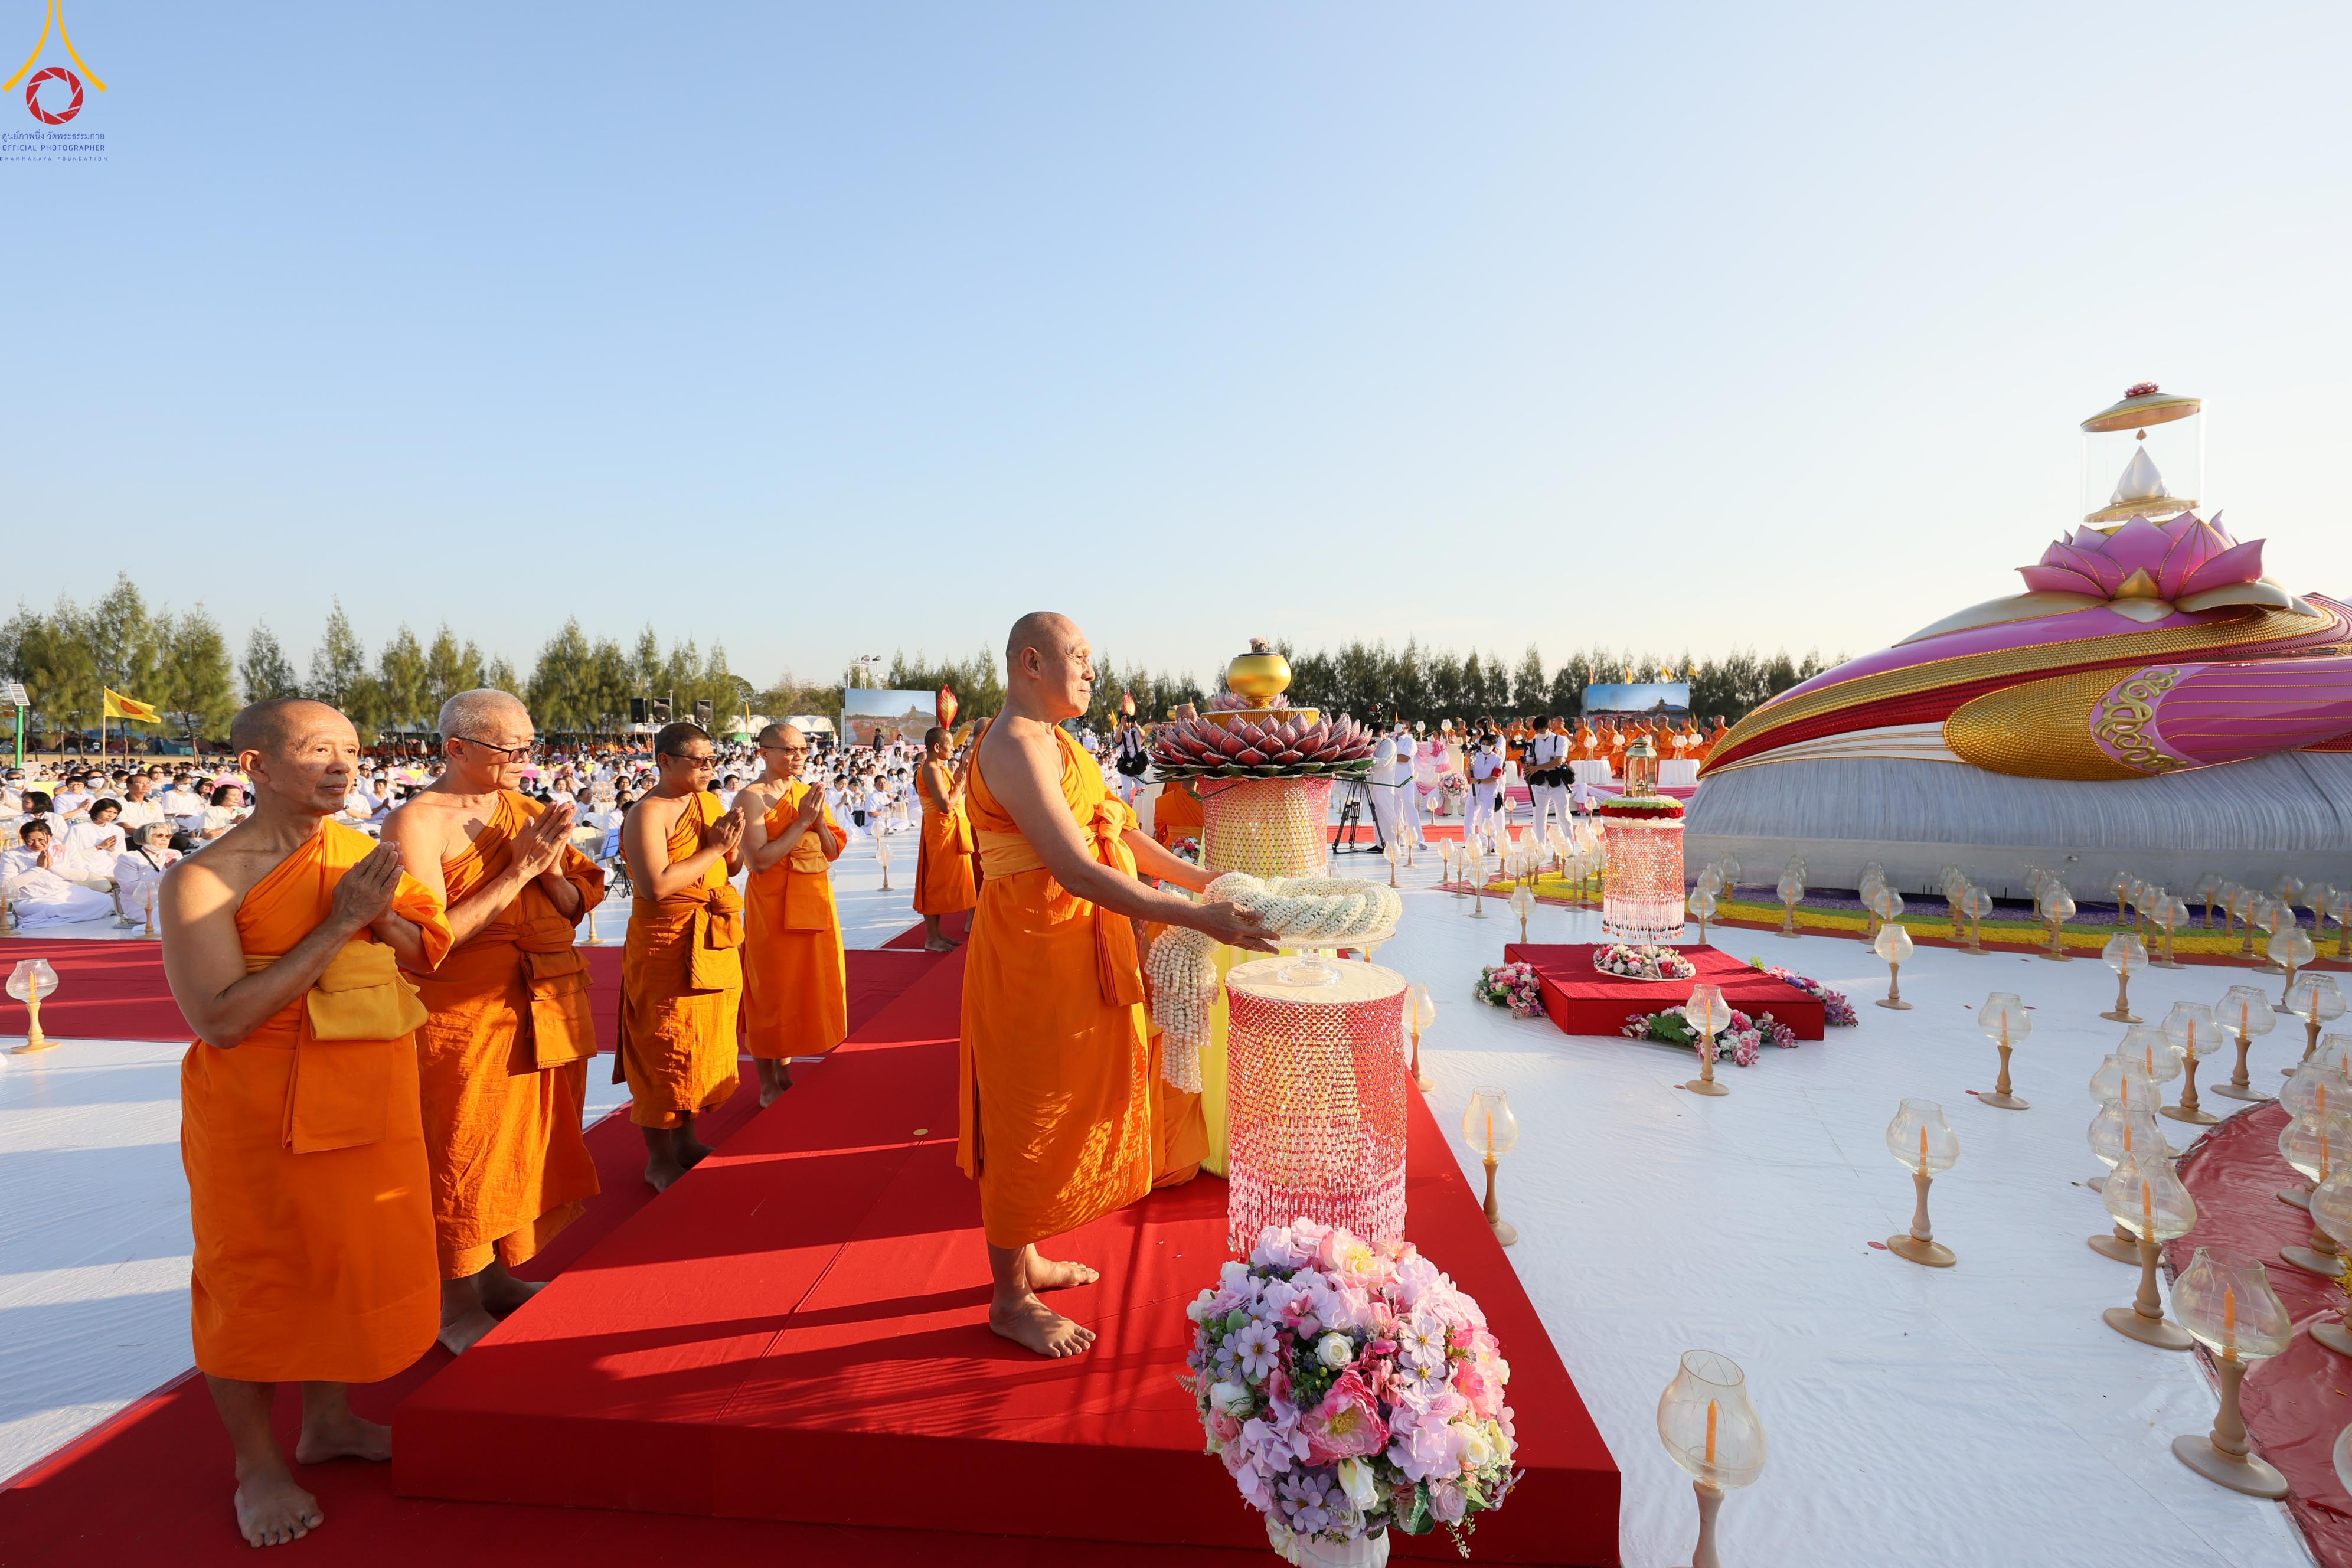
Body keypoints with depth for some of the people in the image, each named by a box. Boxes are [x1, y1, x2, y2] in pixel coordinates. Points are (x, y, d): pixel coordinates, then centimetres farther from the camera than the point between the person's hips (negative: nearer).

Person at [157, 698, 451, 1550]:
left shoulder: (366, 853, 3)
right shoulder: (203, 879, -16)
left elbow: (428, 956, 8)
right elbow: (220, 1020, -23)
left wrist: (384, 921, -13)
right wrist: (340, 924, -26)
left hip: (371, 1101, 6)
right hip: (260, 1112, -6)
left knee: (353, 1256, 18)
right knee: (255, 1275, 10)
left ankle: (330, 1420, 40)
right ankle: (258, 1464, 31)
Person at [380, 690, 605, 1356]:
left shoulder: (528, 812, 6)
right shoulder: (416, 821, -13)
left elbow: (577, 907, 6)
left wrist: (552, 870, -15)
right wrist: (517, 872, -21)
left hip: (544, 1017, 6)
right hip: (462, 1022, -6)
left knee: (527, 1148, 17)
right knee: (463, 1163, 6)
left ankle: (498, 1276, 36)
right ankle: (458, 1305, 25)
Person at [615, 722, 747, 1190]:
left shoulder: (709, 803, 9)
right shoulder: (648, 813, -15)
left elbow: (731, 869, 16)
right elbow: (656, 885, -27)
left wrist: (734, 843, -5)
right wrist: (714, 849, -19)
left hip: (714, 944, 8)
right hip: (667, 947, -8)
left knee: (702, 1046, 16)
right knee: (666, 1052, 2)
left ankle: (685, 1139, 32)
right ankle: (659, 1159, 16)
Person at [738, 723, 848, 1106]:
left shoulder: (808, 792, 10)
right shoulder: (752, 797, -10)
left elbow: (833, 852, 9)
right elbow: (759, 860, -20)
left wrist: (819, 819, -9)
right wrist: (802, 821, -18)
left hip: (814, 902, 6)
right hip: (771, 905, -6)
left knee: (801, 986, 13)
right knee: (772, 992, 3)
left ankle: (785, 1073, 30)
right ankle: (768, 1086, 16)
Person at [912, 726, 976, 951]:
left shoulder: (940, 767, 15)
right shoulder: (932, 770, -17)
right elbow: (946, 805, -25)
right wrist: (961, 782, -14)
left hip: (950, 829, 10)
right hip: (941, 829, -10)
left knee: (941, 882, 14)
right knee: (936, 881, -5)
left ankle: (936, 932, 22)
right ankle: (931, 939, 1)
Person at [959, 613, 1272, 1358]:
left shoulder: (1054, 744, 12)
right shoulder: (1016, 747, -21)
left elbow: (1122, 834, 12)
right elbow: (1078, 871, -31)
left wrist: (1209, 882, 4)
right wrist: (1199, 919, -32)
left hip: (1071, 956, 10)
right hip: (1034, 955, -10)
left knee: (1050, 1114, 20)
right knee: (1027, 1118, 4)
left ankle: (1024, 1260, 39)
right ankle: (1010, 1299, 22)